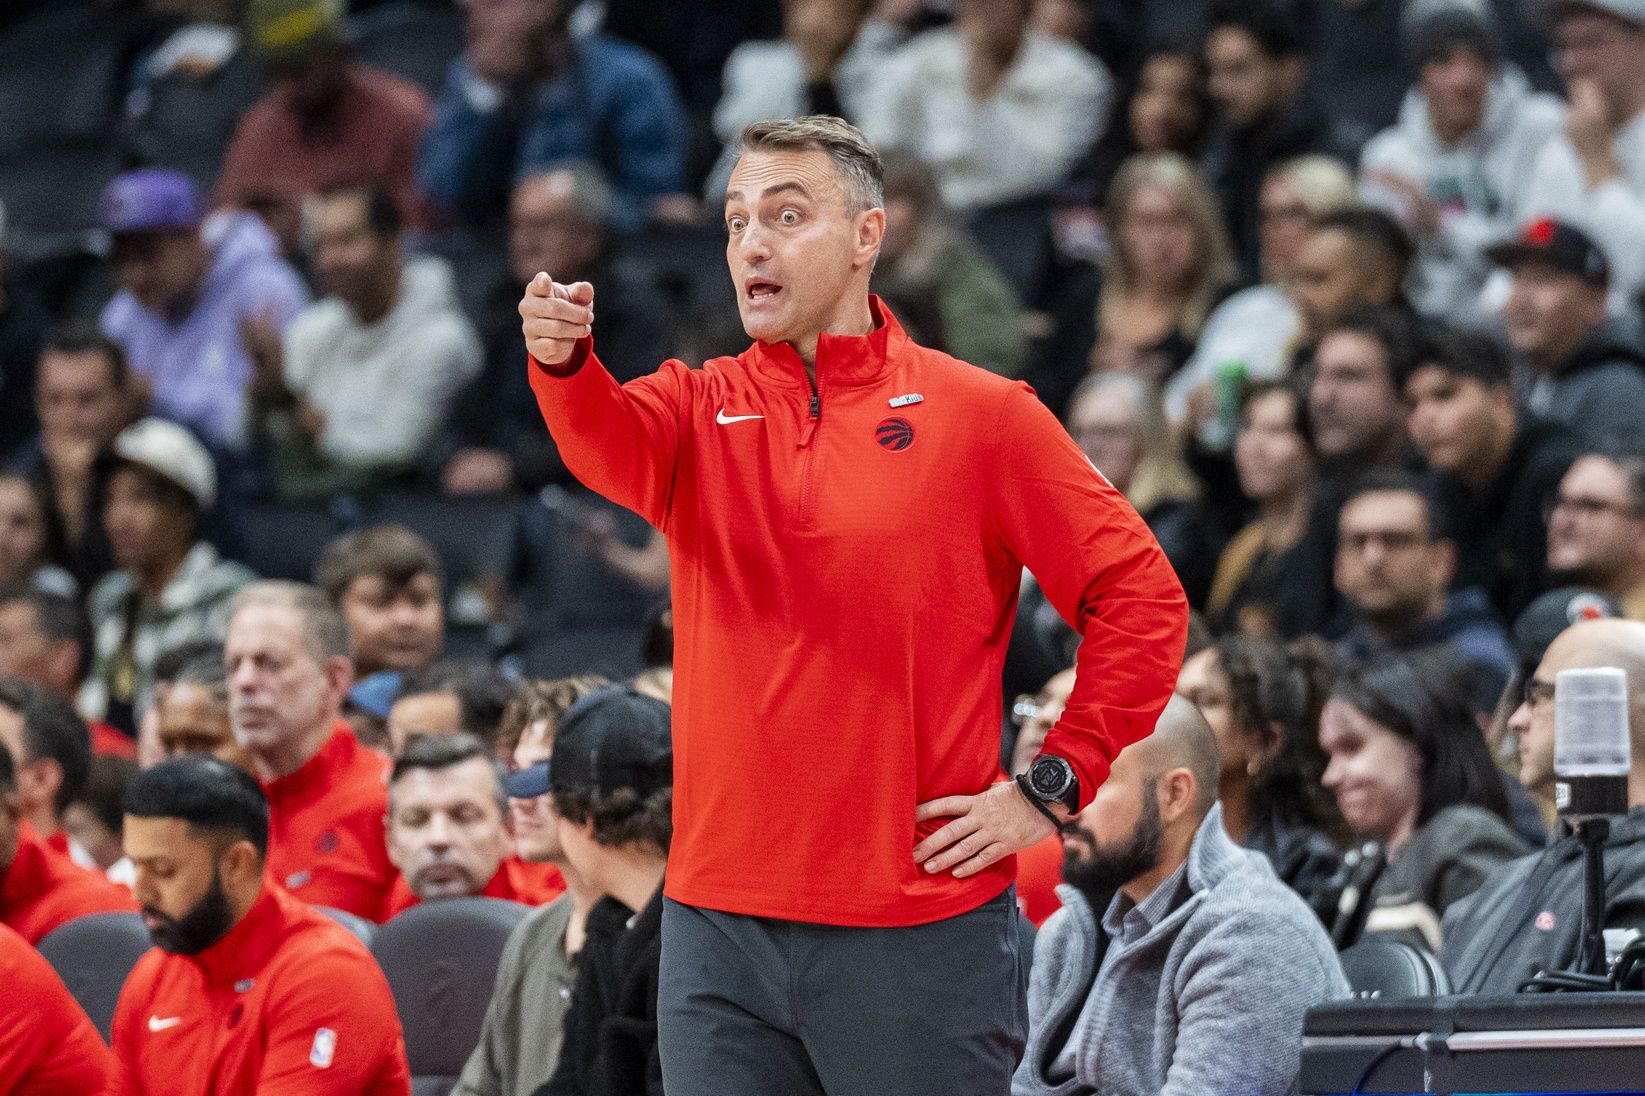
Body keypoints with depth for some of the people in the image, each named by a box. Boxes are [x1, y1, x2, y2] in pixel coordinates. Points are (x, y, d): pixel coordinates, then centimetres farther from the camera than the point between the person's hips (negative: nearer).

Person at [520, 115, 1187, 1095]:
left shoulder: (982, 416, 1)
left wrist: (1055, 788, -5)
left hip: (921, 929, -3)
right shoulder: (703, 408, 9)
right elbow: (612, 445, -14)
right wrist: (562, 357, -36)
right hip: (720, 925, 3)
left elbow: (1141, 594, 1)